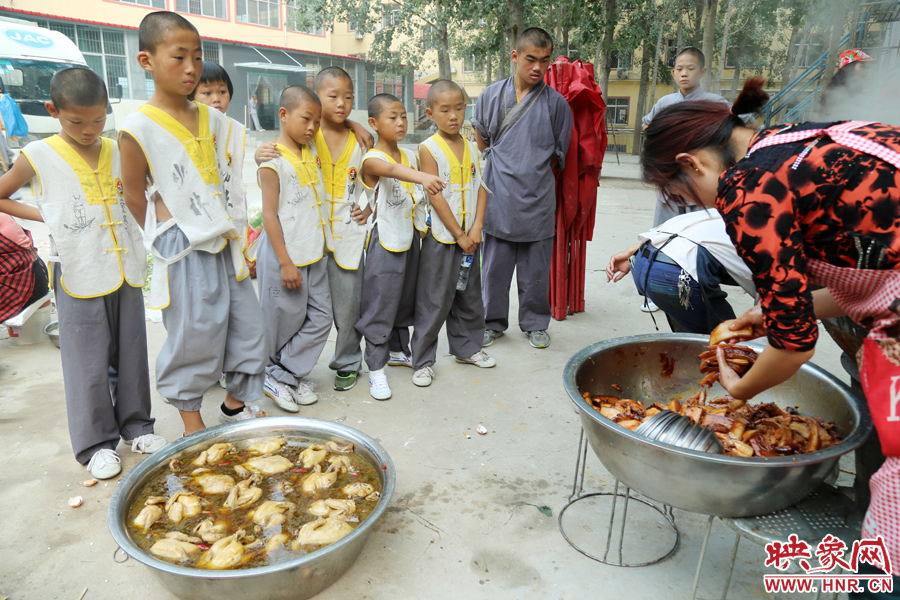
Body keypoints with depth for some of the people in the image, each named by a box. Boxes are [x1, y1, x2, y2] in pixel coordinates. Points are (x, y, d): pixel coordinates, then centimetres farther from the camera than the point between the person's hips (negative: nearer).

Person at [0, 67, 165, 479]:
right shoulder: (38, 157, -1)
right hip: (80, 277, -3)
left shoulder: (119, 152, 7)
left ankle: (135, 424, 27)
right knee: (88, 363, 3)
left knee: (131, 353, 11)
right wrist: (42, 215, 0)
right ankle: (95, 443, 17)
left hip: (126, 271, 3)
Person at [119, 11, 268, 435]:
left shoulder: (211, 119, 7)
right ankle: (191, 420, 23)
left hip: (223, 242, 6)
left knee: (247, 323, 12)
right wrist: (170, 239, -1)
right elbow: (135, 196, -5)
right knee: (193, 335, 2)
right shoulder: (138, 128, -11)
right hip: (183, 252, -6)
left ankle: (236, 402, 33)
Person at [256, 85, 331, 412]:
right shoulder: (273, 162, -12)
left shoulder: (311, 153, 9)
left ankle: (284, 375, 21)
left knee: (321, 317, 7)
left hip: (314, 255, 8)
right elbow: (269, 215, -15)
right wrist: (285, 262, -17)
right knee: (284, 321, 3)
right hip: (284, 256, -8)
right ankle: (275, 376, 25)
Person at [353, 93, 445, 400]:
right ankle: (376, 368, 13)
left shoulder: (409, 156, 6)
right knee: (379, 307, 1)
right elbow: (392, 170, -40)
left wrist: (369, 211, -4)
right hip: (385, 242, -7)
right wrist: (422, 177, -60)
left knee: (405, 302, 20)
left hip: (409, 239, 7)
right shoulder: (371, 160, -16)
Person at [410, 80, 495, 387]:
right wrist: (459, 234, -13)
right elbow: (435, 196, -13)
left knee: (469, 295, 17)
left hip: (469, 236, 6)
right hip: (440, 237, -6)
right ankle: (423, 361, 11)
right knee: (434, 301, -1)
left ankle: (466, 347, 35)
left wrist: (476, 228, -7)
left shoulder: (471, 147, 9)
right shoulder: (428, 148, -8)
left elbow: (480, 188, 6)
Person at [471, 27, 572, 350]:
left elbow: (559, 154, 9)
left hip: (538, 200, 0)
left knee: (536, 268, 8)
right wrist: (506, 165, 10)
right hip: (499, 199, 1)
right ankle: (493, 322, 25)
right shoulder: (491, 95, 4)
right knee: (495, 266, 8)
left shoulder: (557, 103, 1)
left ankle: (535, 323, 26)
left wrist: (533, 168, 5)